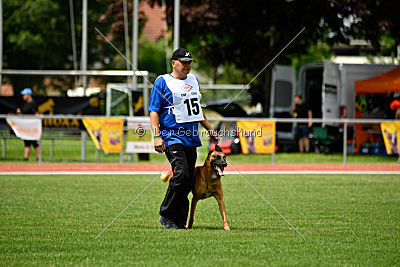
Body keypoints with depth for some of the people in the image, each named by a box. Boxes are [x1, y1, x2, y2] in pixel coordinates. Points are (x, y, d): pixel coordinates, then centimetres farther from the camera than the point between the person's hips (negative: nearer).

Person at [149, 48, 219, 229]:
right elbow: (154, 112, -6)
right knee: (181, 175, -21)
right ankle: (166, 216, -9)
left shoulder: (193, 80, 19)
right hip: (172, 137, -7)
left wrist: (210, 129, 27)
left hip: (191, 138, 7)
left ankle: (179, 221, 8)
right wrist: (156, 136, -17)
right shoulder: (163, 82, -2)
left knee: (188, 181, 2)